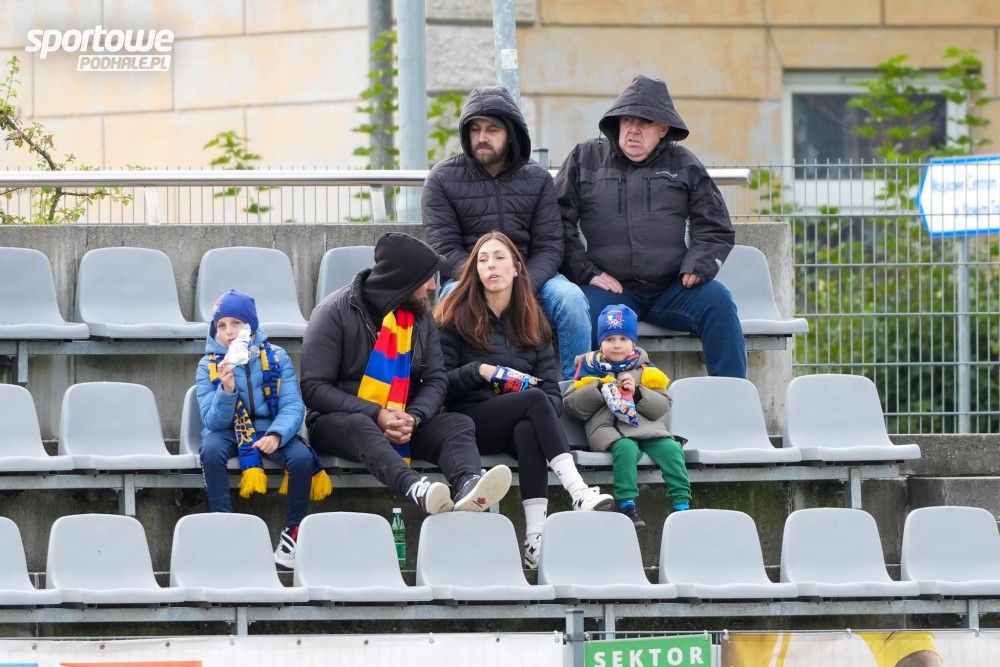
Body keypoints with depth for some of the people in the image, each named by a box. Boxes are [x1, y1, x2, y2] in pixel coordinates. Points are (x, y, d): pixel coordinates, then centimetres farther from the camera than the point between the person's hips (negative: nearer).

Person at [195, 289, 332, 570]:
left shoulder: (276, 358, -1)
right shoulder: (208, 366, -2)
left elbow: (293, 406, -8)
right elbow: (214, 422, -8)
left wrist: (276, 435, -29)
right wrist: (226, 389, -27)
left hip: (270, 433, 0)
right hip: (228, 432, 0)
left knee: (302, 457, -30)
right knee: (211, 449, -36)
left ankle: (292, 533, -12)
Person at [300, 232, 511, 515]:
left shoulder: (420, 316, 7)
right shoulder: (335, 313, -10)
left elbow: (436, 380, 2)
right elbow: (314, 388, -15)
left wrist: (413, 417, -20)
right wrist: (376, 415, -25)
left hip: (402, 424, 5)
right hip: (338, 422, -5)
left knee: (458, 424, -21)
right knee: (361, 427, -38)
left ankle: (469, 484, -56)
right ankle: (416, 489, -66)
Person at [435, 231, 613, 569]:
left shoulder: (533, 322, 17)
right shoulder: (456, 317, 7)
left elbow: (551, 390, 11)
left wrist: (547, 411, -12)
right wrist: (478, 371, -15)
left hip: (521, 422, 2)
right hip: (471, 422, -2)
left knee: (529, 430, -37)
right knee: (535, 400, -32)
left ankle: (535, 539, -49)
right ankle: (579, 493, -47)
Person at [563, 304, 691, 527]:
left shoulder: (644, 368, 16)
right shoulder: (590, 367, 13)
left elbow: (663, 406, 9)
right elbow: (571, 405, 6)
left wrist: (638, 392, -7)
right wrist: (599, 389, -7)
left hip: (645, 426, 3)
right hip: (608, 427, -3)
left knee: (671, 449, -24)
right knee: (626, 449, -35)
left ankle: (682, 504, -21)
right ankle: (627, 506, -36)